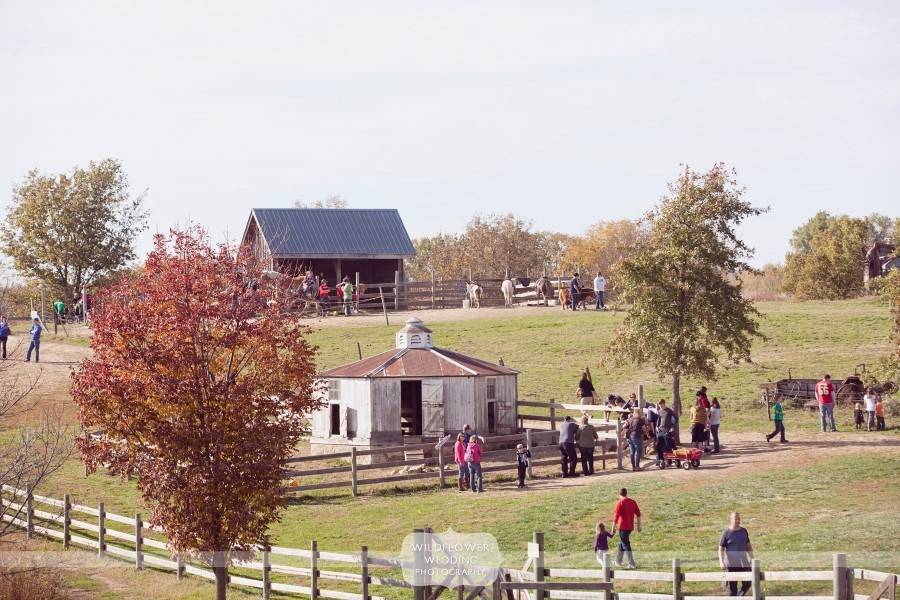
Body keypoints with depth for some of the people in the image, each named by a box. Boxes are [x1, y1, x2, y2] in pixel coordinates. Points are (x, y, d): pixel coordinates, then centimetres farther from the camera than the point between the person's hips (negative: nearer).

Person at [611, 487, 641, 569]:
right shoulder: (633, 502, 7)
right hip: (630, 527, 7)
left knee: (625, 545, -2)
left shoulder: (620, 503, -11)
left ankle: (632, 564, -7)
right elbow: (638, 514, 10)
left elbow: (616, 516, -13)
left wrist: (613, 528, -8)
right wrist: (638, 526, 17)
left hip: (623, 527, -7)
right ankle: (618, 561, 31)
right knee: (622, 543, 21)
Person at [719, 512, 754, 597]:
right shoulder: (726, 533, -4)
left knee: (747, 583, -3)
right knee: (732, 586, 1)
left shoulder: (744, 531, 8)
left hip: (744, 562, 3)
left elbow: (748, 545, 19)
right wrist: (721, 562, -17)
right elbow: (721, 549, -5)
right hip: (731, 564, -3)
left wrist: (752, 558, 18)